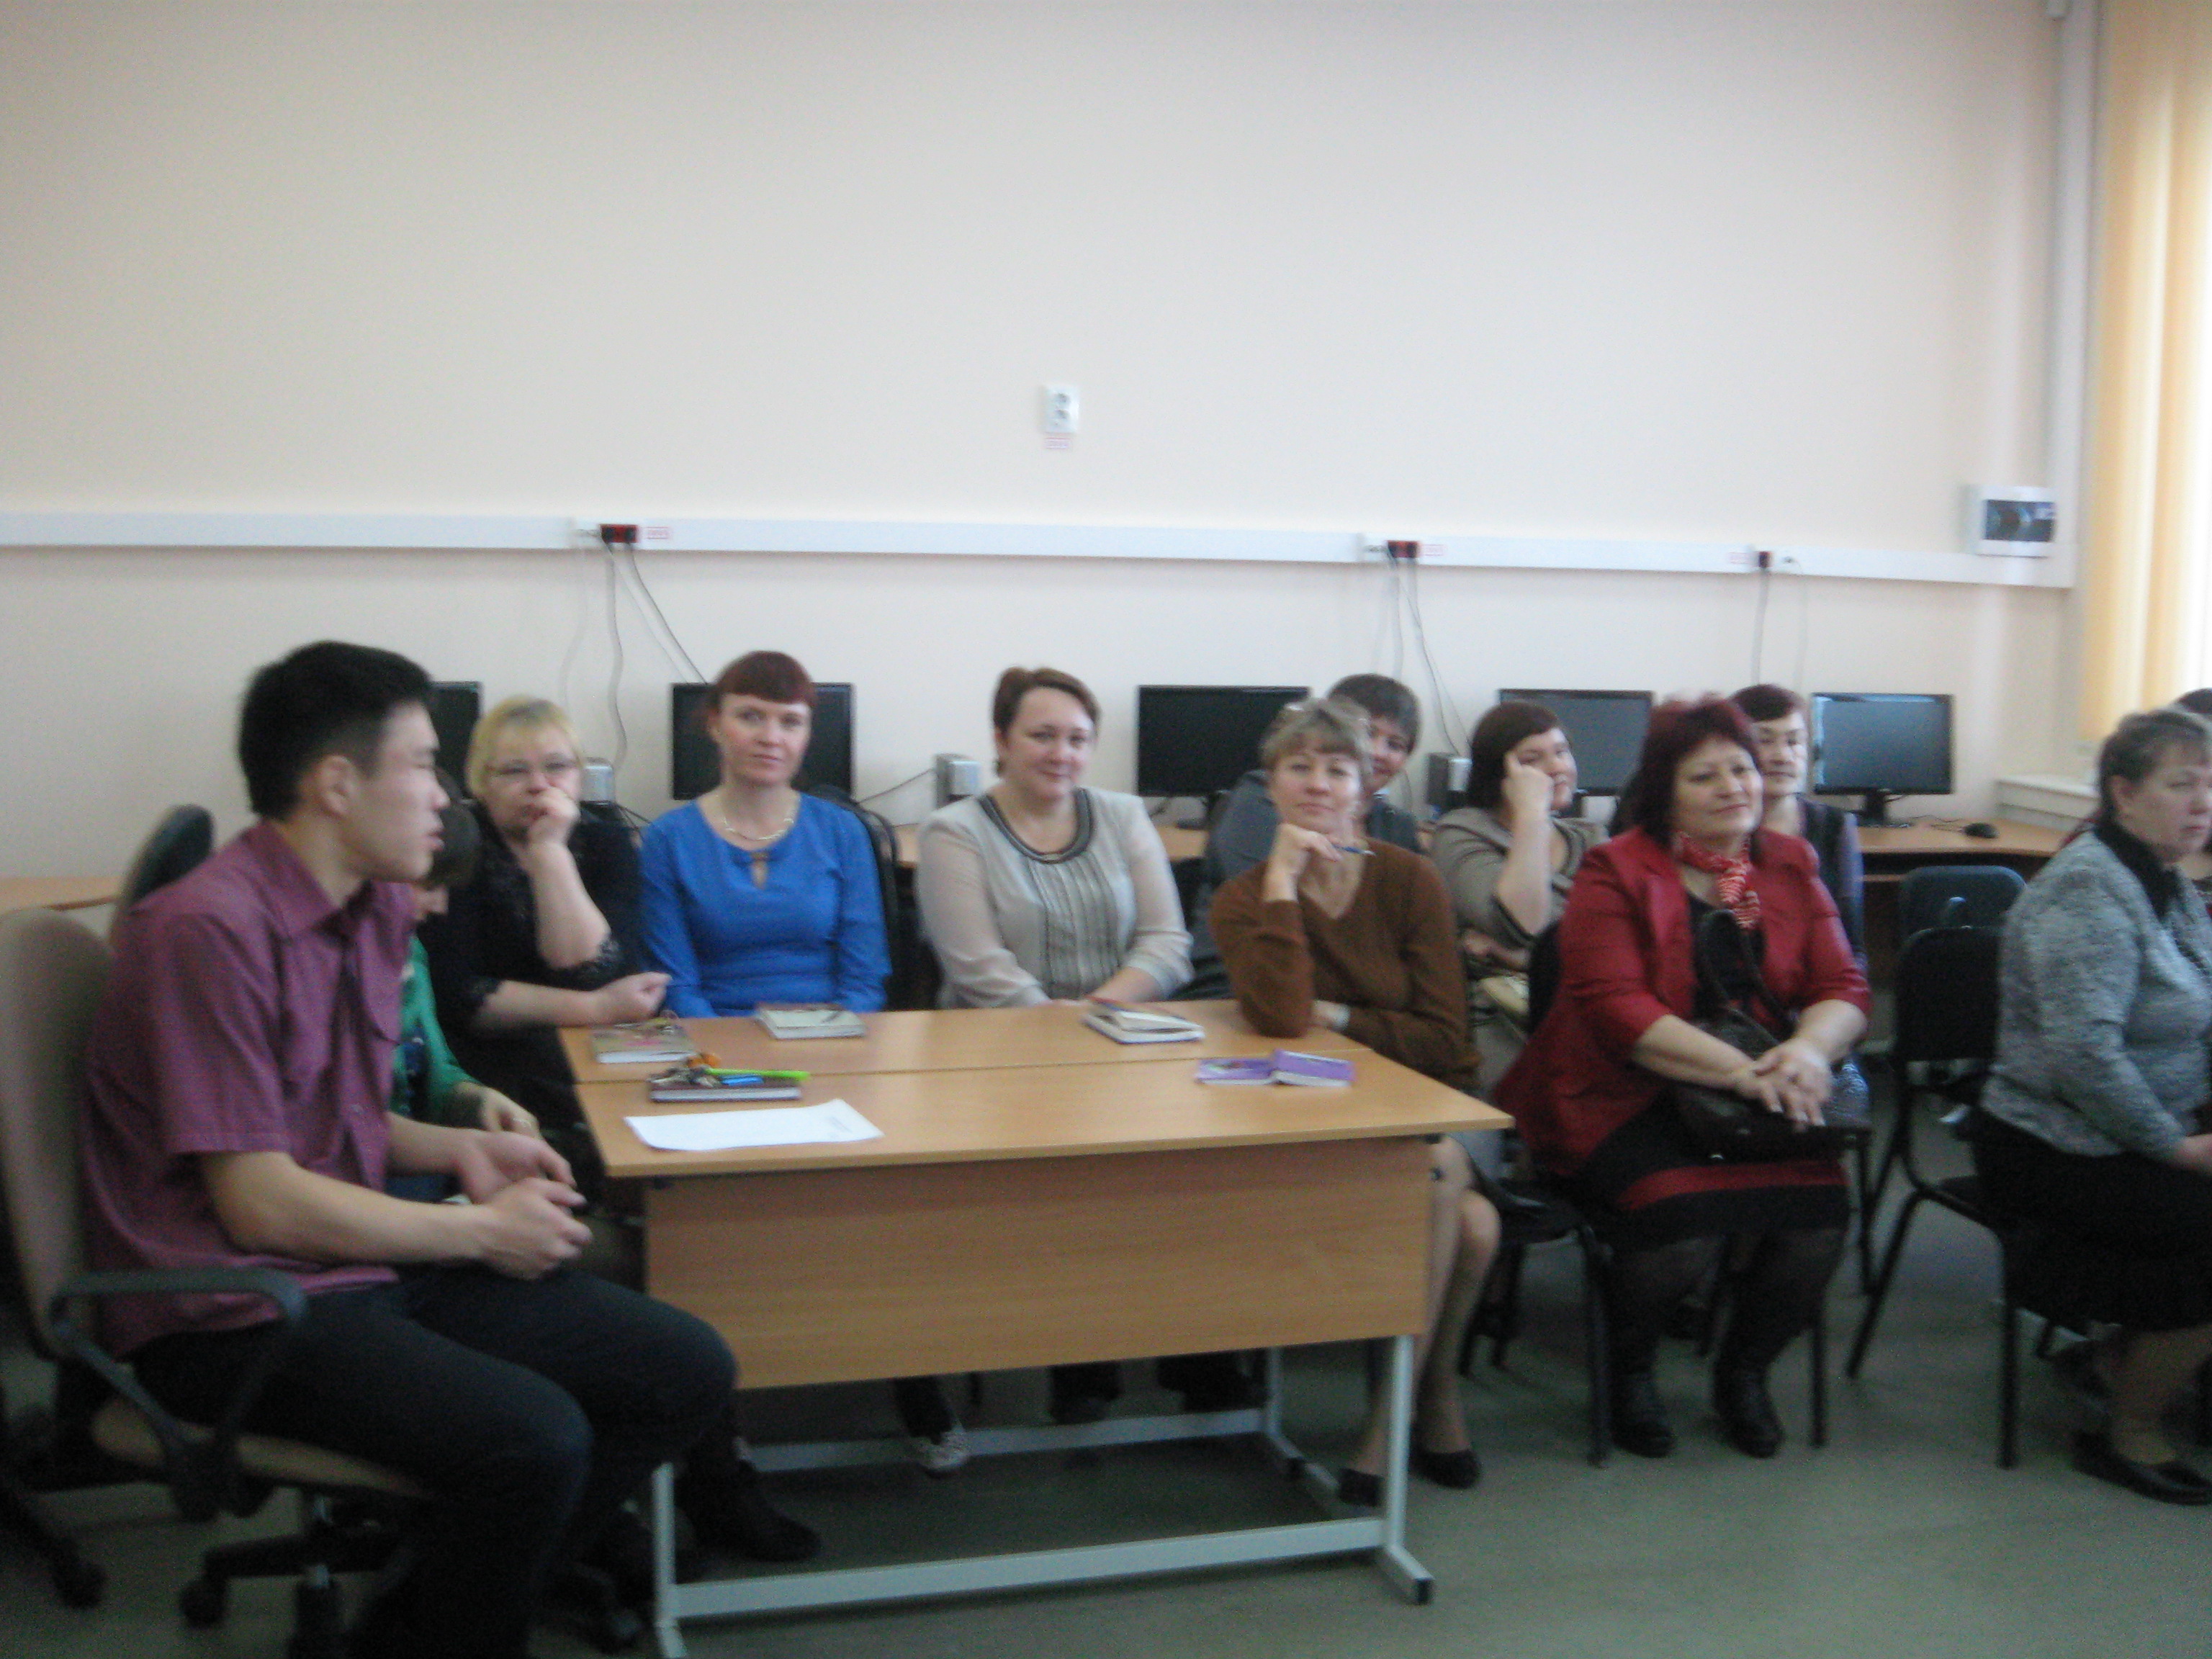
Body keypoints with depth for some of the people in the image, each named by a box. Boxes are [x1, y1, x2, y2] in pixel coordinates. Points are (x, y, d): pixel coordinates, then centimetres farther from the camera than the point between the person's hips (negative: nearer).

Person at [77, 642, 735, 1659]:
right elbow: (261, 1203, -19)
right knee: (533, 1438, -31)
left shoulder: (378, 906, 10)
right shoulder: (211, 930, -18)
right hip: (238, 1309, -9)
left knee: (688, 1373, -1)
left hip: (370, 1264, 9)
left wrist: (458, 1149, 3)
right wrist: (483, 1233, -10)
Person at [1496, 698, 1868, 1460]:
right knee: (1684, 1219, -30)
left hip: (1760, 1104, 5)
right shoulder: (1616, 874, -3)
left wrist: (1809, 1050, -17)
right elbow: (1616, 1006, -15)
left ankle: (1743, 1371, 10)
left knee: (1821, 1210, -22)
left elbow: (1843, 988, 7)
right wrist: (1739, 1068, -24)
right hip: (1621, 1100, -4)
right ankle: (1629, 1370, 5)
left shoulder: (1790, 868, 12)